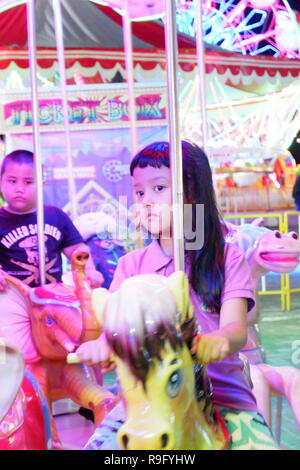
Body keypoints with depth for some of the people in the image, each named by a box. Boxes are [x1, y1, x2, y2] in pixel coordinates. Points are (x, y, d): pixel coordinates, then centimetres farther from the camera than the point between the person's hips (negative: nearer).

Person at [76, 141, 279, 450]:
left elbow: (236, 327, -10)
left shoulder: (228, 258, 2)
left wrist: (219, 340, -35)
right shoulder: (132, 265, 8)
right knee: (100, 443, -17)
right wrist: (101, 344, -29)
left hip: (222, 394, -1)